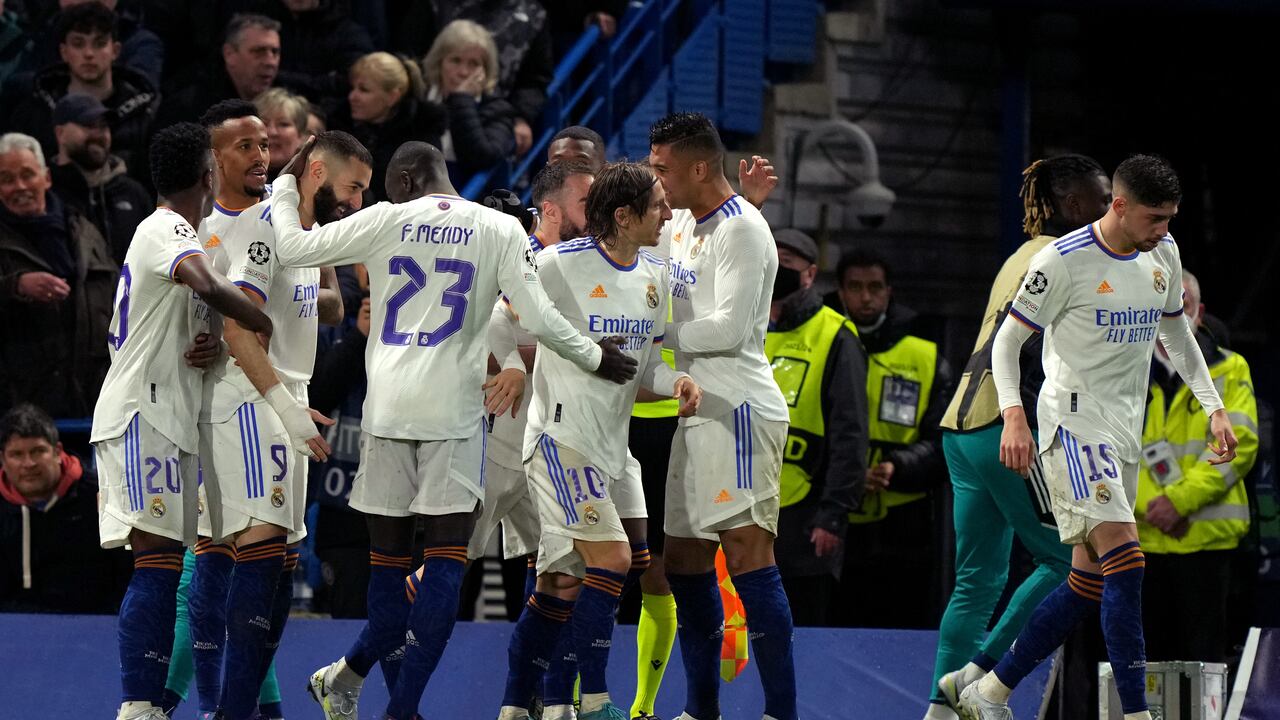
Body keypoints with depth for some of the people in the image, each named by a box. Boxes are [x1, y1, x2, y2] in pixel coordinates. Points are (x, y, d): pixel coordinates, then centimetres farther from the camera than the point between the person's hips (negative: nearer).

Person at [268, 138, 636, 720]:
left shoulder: (385, 220, 4)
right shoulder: (499, 229, 3)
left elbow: (291, 248, 7)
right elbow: (538, 319, -4)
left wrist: (284, 185, 24)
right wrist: (596, 358, 12)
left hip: (387, 409, 2)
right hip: (454, 412, -2)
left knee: (389, 555, 15)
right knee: (445, 558, -2)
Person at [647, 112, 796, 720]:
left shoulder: (741, 230, -12)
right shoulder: (682, 224, 16)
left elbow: (729, 327, -19)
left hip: (740, 408, -10)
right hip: (700, 412, 10)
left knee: (747, 553, -15)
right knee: (684, 562, 12)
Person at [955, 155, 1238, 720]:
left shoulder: (1162, 255, 7)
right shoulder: (1064, 261, -13)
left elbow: (1176, 334, 22)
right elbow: (1008, 339, -8)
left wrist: (1213, 408, 15)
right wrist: (1013, 414, -22)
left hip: (1124, 432, 8)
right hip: (1073, 422, -8)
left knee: (1089, 583, 7)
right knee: (1125, 561, -19)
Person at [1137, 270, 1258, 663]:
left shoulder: (1228, 371, 6)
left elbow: (1239, 444, -5)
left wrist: (1181, 499, -15)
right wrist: (1147, 503, -13)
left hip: (1206, 538, -2)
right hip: (1140, 538, 2)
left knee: (1205, 657, -2)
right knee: (1151, 656, 5)